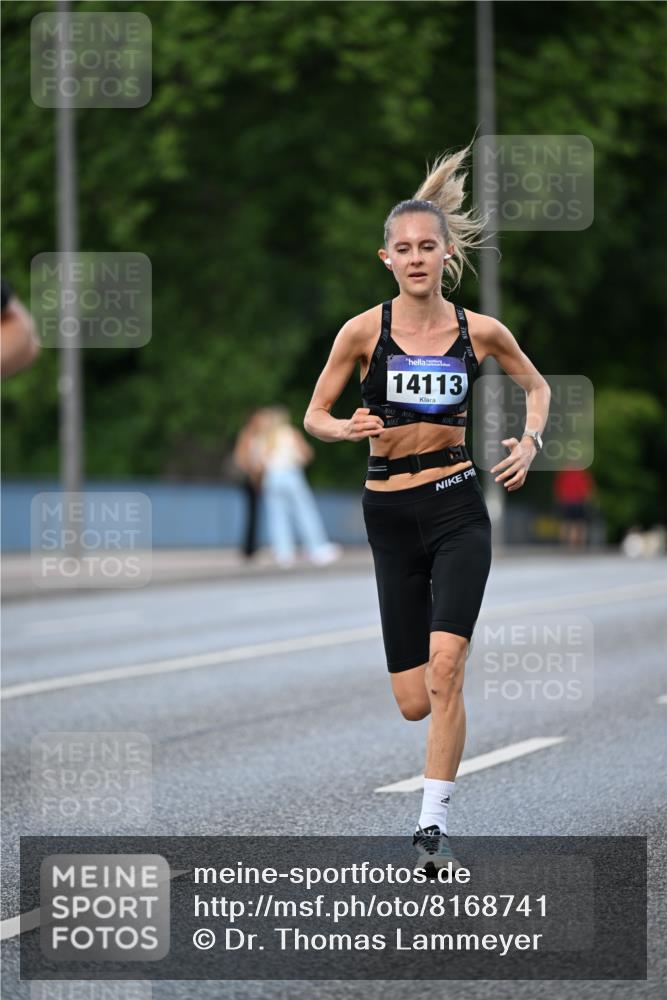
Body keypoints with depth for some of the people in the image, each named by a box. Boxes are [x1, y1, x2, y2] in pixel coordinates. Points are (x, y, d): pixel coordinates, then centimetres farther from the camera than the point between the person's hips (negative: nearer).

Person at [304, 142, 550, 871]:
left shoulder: (479, 332, -1)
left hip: (458, 509, -1)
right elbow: (314, 416, 3)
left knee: (444, 669, -21)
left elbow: (536, 386, 17)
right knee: (414, 704, 3)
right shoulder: (364, 331, -4)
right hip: (390, 516, 1)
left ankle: (432, 825, -13)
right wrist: (349, 428, -18)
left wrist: (530, 442, -1)